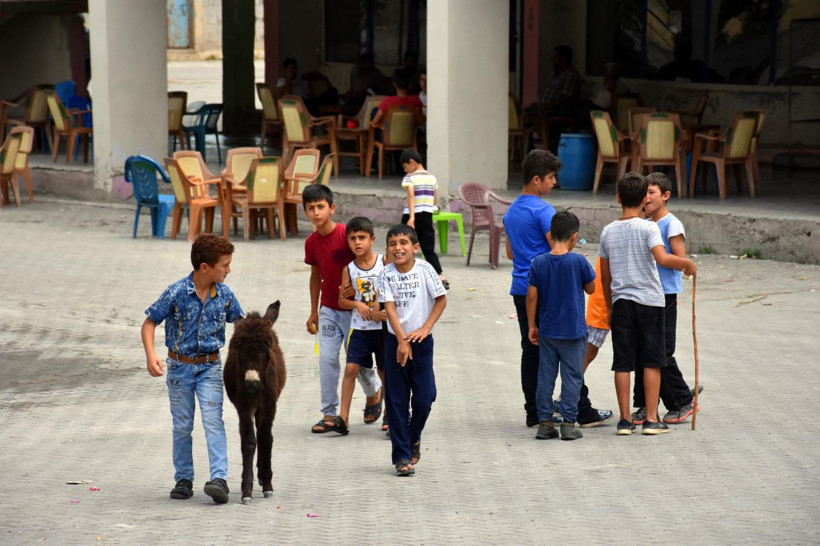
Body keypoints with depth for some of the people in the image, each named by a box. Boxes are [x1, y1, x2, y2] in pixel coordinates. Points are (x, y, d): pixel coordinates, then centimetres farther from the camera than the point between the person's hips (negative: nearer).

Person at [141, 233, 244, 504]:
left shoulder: (224, 295, -5)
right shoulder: (176, 293, -15)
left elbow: (240, 322, 14)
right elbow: (149, 323, -9)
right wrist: (151, 355, -22)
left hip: (210, 367, 1)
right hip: (180, 367, -1)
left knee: (213, 421, -12)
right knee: (182, 426, 8)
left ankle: (219, 478, -18)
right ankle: (183, 479, 19)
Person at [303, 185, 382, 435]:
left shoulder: (347, 234, -16)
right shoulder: (311, 242, 1)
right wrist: (314, 312, 16)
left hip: (353, 308, -4)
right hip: (329, 309, 4)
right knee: (327, 359, -5)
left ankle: (374, 392, 36)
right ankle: (329, 414, 0)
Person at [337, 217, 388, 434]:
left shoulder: (384, 263, -3)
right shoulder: (349, 269, 1)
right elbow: (342, 300, 5)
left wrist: (379, 312, -14)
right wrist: (358, 305, -14)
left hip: (383, 326, -1)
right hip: (359, 327, 1)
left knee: (384, 371, 7)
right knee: (351, 367, -9)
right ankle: (343, 416, -7)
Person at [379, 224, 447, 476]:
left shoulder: (424, 269, -6)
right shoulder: (386, 274, -4)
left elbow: (441, 299, -2)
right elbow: (390, 308, -10)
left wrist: (425, 327, -11)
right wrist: (402, 341, -19)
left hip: (421, 341, 0)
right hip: (395, 340, 0)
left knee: (424, 398, -1)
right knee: (397, 400, 1)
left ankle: (413, 438, 28)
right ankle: (402, 456, 6)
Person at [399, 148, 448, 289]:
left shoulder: (410, 177, -7)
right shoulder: (432, 178, 11)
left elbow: (411, 196, -21)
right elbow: (434, 201, 15)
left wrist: (411, 217, -29)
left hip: (412, 216, -5)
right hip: (427, 216, 5)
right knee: (429, 250, 3)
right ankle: (441, 276, -15)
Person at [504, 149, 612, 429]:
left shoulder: (510, 211, 13)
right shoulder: (543, 210, -14)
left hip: (521, 288, 8)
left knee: (531, 351, 8)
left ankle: (534, 413, 9)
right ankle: (584, 412, 3)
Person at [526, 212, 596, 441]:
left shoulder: (538, 262, -4)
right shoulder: (578, 261, -12)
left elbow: (532, 296, -1)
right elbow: (590, 288, 1)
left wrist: (532, 326, 7)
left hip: (547, 331, 3)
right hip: (573, 331, -3)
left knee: (545, 377, 10)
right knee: (572, 377, 5)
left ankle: (545, 422, 11)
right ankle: (568, 422, 3)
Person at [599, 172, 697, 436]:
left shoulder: (608, 231, 5)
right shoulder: (648, 228, -8)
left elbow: (605, 276, 11)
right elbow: (662, 258, -25)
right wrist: (688, 264, -8)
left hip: (621, 301, 3)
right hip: (649, 300, -3)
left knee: (622, 363, 5)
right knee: (651, 362, 4)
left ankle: (625, 419, 5)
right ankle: (651, 419, 3)